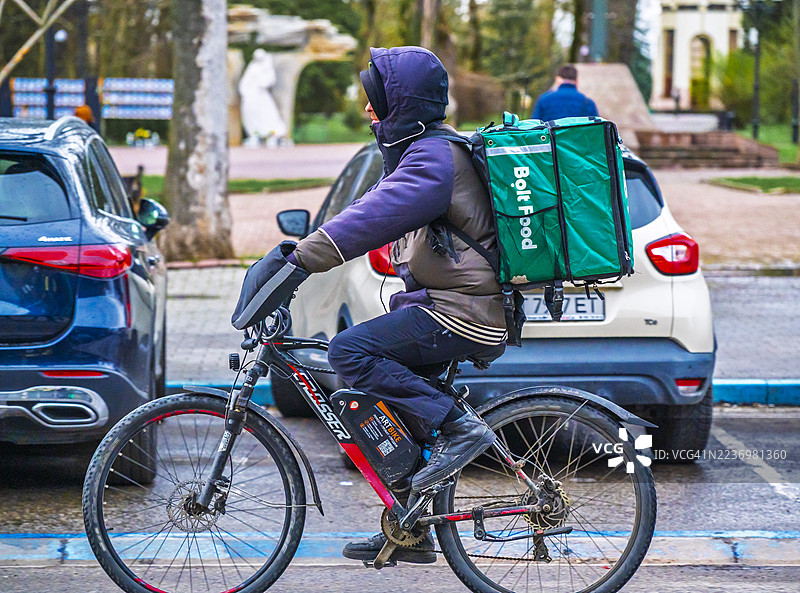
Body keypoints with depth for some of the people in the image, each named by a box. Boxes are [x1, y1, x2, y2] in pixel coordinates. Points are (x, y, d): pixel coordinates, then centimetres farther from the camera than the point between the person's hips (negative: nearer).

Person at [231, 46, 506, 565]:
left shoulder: (434, 159, -16)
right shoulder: (425, 148, 17)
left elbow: (372, 218, -27)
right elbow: (374, 213, 23)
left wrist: (301, 261, -28)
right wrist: (303, 247, 17)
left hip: (462, 315, -11)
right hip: (452, 305, 11)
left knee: (350, 351, -20)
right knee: (385, 406, 12)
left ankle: (458, 427, -17)